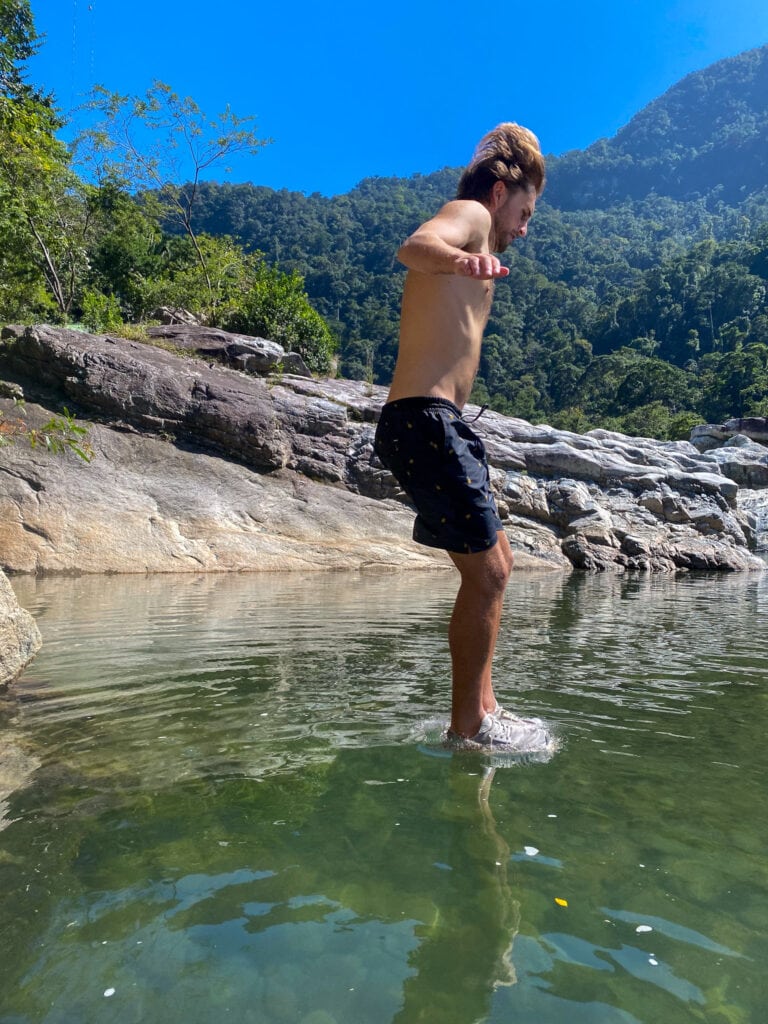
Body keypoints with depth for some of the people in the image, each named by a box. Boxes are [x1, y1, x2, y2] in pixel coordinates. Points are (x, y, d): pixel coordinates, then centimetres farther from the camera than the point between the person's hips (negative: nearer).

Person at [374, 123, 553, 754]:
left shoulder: (473, 241, 30)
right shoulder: (469, 211, 0)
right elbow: (415, 246, -25)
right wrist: (458, 260, -46)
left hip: (438, 424, 11)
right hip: (424, 420, -11)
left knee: (495, 561, 15)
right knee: (487, 572, -9)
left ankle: (483, 707, 23)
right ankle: (468, 727, 3)